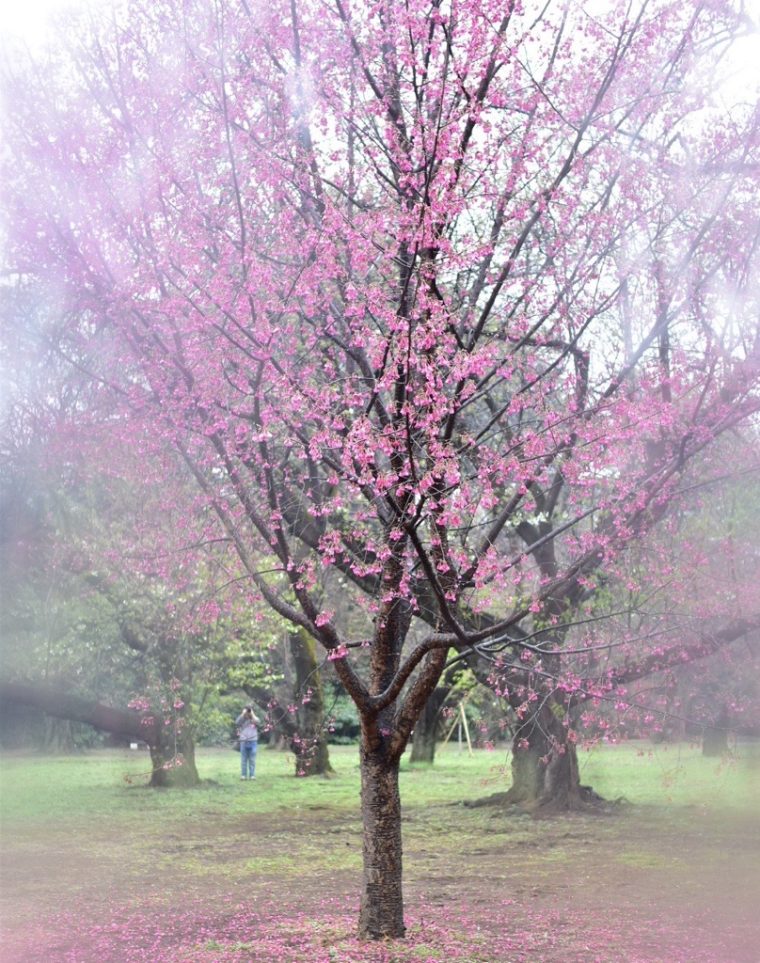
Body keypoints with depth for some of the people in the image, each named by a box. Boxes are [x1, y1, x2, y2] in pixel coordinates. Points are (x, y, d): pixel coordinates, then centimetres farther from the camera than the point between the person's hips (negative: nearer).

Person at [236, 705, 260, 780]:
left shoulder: (254, 719, 10)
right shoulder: (242, 719, 9)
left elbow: (257, 722, -12)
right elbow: (237, 723, -10)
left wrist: (252, 714, -6)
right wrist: (243, 713, -8)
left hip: (253, 742, 0)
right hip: (243, 742, 0)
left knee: (252, 760, 0)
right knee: (244, 760, 2)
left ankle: (252, 775, 2)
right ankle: (243, 775, 4)